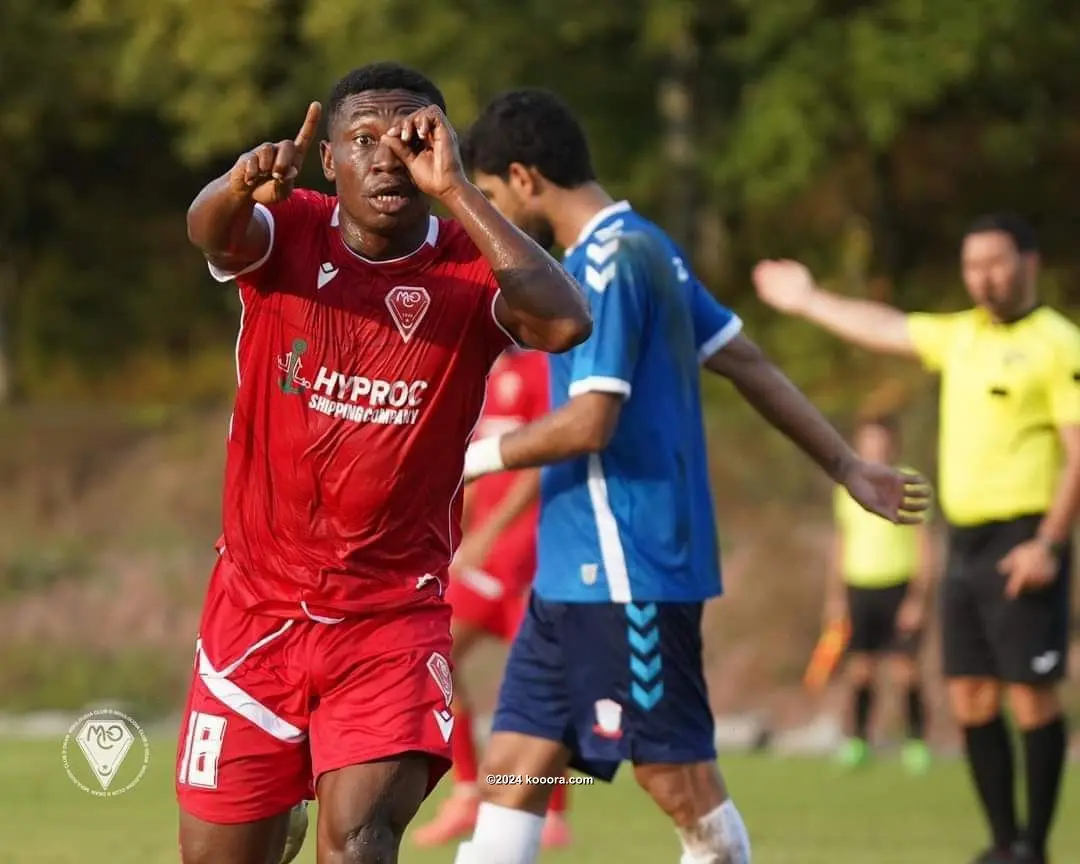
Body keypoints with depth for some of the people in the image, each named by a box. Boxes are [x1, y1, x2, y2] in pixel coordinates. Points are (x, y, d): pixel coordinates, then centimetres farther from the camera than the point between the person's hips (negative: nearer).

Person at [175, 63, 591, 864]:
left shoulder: (471, 270, -7)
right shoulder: (288, 232, -4)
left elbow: (566, 323, -29)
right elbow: (210, 228, -28)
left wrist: (453, 189, -29)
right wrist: (245, 183, -52)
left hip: (395, 617, -2)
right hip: (256, 607, 2)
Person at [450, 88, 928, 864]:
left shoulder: (609, 263, -15)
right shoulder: (644, 251, 16)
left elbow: (588, 423, -21)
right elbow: (749, 364, 19)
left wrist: (469, 459, -9)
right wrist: (847, 466, 23)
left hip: (627, 570, -10)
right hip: (582, 572, 10)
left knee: (678, 778, -5)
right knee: (512, 768, 5)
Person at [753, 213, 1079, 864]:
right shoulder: (962, 335, 16)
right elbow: (886, 329, 31)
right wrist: (808, 301, 40)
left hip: (1022, 545, -8)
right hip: (966, 542, 8)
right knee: (972, 699, 6)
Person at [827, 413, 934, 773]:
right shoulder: (848, 487, 10)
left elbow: (925, 547, -3)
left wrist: (918, 598, -10)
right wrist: (835, 596, 13)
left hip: (899, 586, -4)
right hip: (859, 587, 4)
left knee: (905, 669, -7)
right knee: (859, 669, 4)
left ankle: (917, 742, -1)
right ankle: (858, 740, 11)